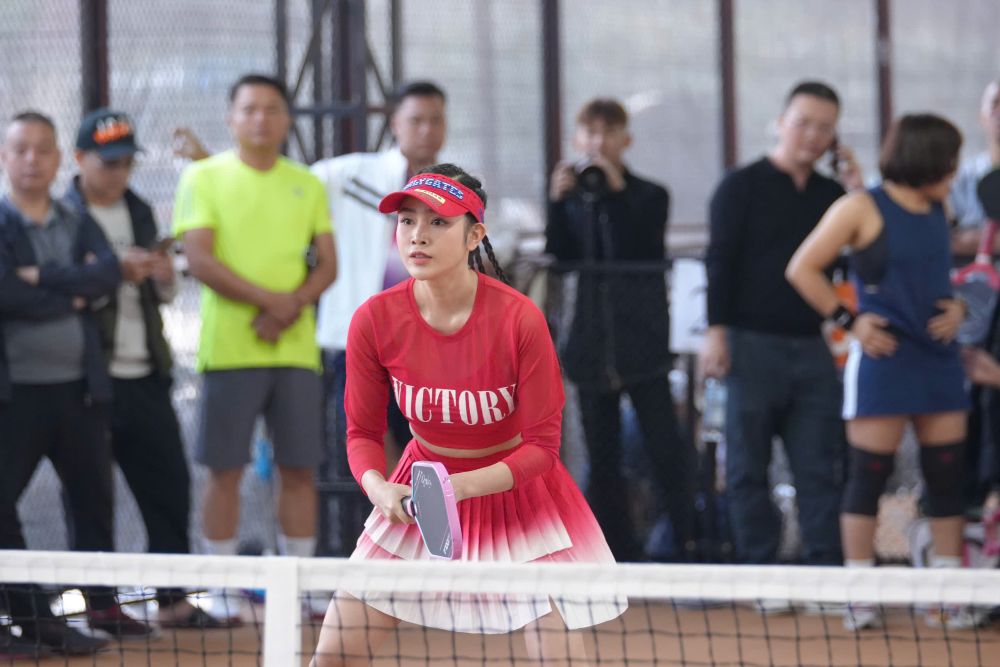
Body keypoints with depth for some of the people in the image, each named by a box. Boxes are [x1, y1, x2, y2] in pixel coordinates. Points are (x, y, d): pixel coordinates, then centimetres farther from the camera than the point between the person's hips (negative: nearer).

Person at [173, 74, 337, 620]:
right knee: (225, 470, -1)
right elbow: (199, 260, -8)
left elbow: (327, 264, 8)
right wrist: (268, 298, -16)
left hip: (295, 346, 3)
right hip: (229, 346, -3)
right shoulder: (203, 178, 2)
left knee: (299, 468, 2)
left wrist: (291, 307, -11)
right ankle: (225, 591, 4)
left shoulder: (308, 185, 12)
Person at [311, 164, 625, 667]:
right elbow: (362, 432, -4)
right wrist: (380, 489, -26)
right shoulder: (374, 321, -16)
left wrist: (459, 485, -33)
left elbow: (540, 446, -17)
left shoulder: (519, 319, -24)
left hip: (513, 487, -2)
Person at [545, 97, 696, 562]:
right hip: (590, 346, 3)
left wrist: (617, 192, -17)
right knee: (602, 460, 6)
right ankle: (621, 554, 13)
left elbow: (640, 253, -12)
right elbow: (557, 261, -1)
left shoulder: (649, 197, 3)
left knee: (665, 450, -8)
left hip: (642, 344, -3)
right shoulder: (570, 199, 9)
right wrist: (558, 204, -11)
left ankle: (690, 546, -4)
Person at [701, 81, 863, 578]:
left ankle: (826, 570, 0)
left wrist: (858, 192, 0)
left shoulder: (831, 195, 14)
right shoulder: (742, 187, 2)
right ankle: (761, 577, 3)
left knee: (821, 470, 0)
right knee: (748, 469, 0)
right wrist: (716, 333, -12)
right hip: (752, 346, -4)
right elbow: (720, 262, -3)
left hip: (812, 347, 4)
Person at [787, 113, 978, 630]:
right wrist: (849, 320, -8)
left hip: (938, 355, 6)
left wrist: (956, 308, 5)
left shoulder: (937, 210, 11)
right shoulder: (862, 209, -6)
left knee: (947, 477, 5)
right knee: (869, 476, -3)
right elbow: (802, 269, -4)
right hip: (885, 358, -6)